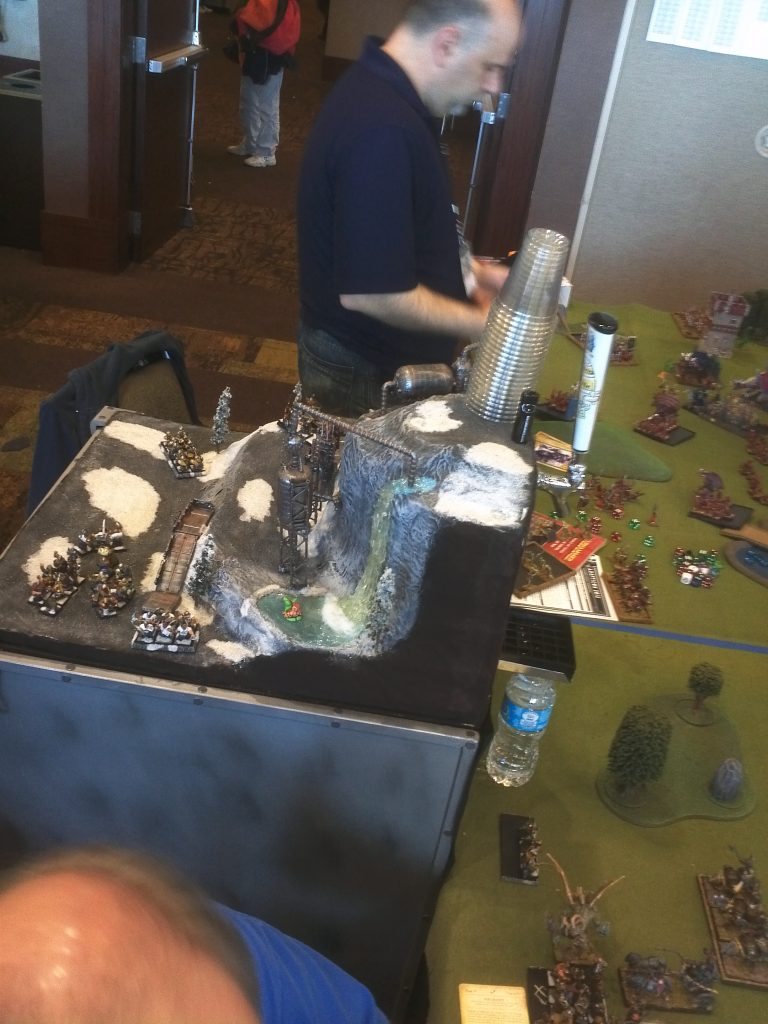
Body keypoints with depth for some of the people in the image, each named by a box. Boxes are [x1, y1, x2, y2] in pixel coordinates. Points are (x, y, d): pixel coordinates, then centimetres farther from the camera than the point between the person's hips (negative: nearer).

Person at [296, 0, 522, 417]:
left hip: (373, 353, 10)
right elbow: (371, 293, -31)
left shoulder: (380, 90, 4)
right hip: (364, 371, -9)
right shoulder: (381, 128, -30)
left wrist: (468, 272, 6)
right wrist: (481, 324, -18)